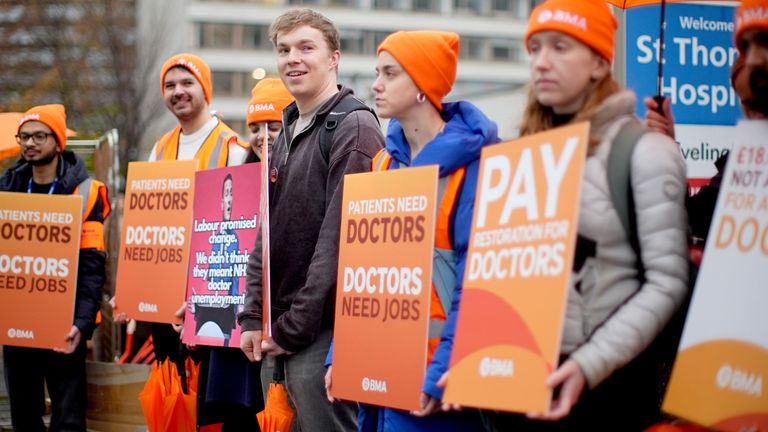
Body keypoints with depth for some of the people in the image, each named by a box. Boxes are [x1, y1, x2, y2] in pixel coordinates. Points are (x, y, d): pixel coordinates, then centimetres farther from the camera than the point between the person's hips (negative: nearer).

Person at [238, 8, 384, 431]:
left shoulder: (354, 127, -9)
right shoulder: (286, 135, 17)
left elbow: (341, 237, -16)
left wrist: (295, 327, -16)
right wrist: (252, 318, 6)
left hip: (323, 333, -8)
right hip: (276, 340, 8)